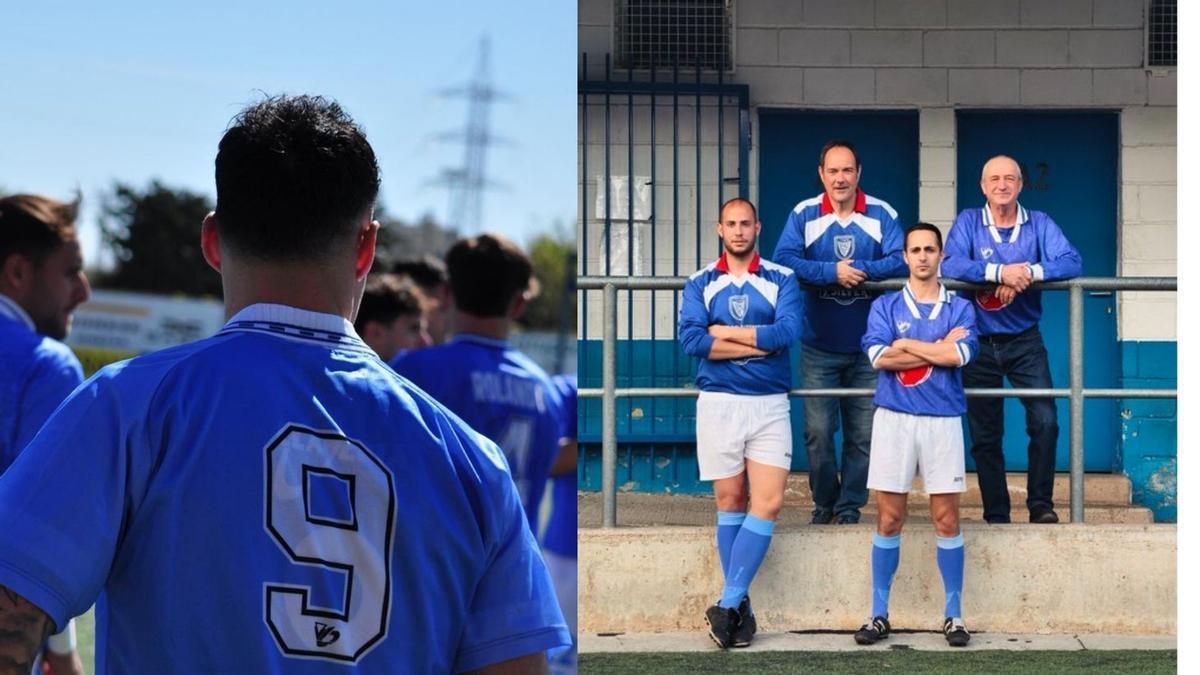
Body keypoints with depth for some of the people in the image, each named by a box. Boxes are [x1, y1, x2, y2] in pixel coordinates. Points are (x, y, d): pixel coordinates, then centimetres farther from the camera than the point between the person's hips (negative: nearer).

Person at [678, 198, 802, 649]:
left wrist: (724, 332, -10)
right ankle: (739, 605, 8)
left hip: (770, 404, 0)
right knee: (729, 502, 3)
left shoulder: (782, 280, 6)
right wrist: (759, 344, -11)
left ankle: (728, 603, -8)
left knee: (768, 503, -10)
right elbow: (691, 340, -9)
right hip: (718, 403, 0)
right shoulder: (700, 284, 7)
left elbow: (788, 331, -12)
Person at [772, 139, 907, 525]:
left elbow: (900, 261, -11)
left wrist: (860, 270, -24)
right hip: (819, 345, 0)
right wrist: (833, 272, -23)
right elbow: (784, 260, -14)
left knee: (863, 433, 4)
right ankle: (823, 502, 18)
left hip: (868, 346, 0)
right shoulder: (804, 215, -1)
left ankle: (850, 505, 16)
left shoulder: (882, 215, 0)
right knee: (818, 431, 0)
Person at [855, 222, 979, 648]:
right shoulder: (886, 306, 8)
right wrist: (940, 348, -7)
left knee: (947, 520, 1)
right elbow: (879, 356, -9)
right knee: (889, 520, 2)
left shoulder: (959, 308, 8)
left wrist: (906, 344, -5)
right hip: (894, 417, 0)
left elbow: (960, 355, -11)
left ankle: (954, 615, 8)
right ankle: (879, 615, 7)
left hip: (943, 420, 0)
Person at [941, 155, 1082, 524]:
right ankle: (996, 515, 15)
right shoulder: (968, 221, 0)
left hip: (1025, 341, 0)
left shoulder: (1039, 224, 2)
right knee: (984, 435, 5)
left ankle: (1041, 503, -3)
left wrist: (1030, 273, -27)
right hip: (980, 342, 0)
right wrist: (1000, 272, -29)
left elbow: (1072, 262, -12)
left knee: (1045, 420, -15)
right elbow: (950, 264, -17)